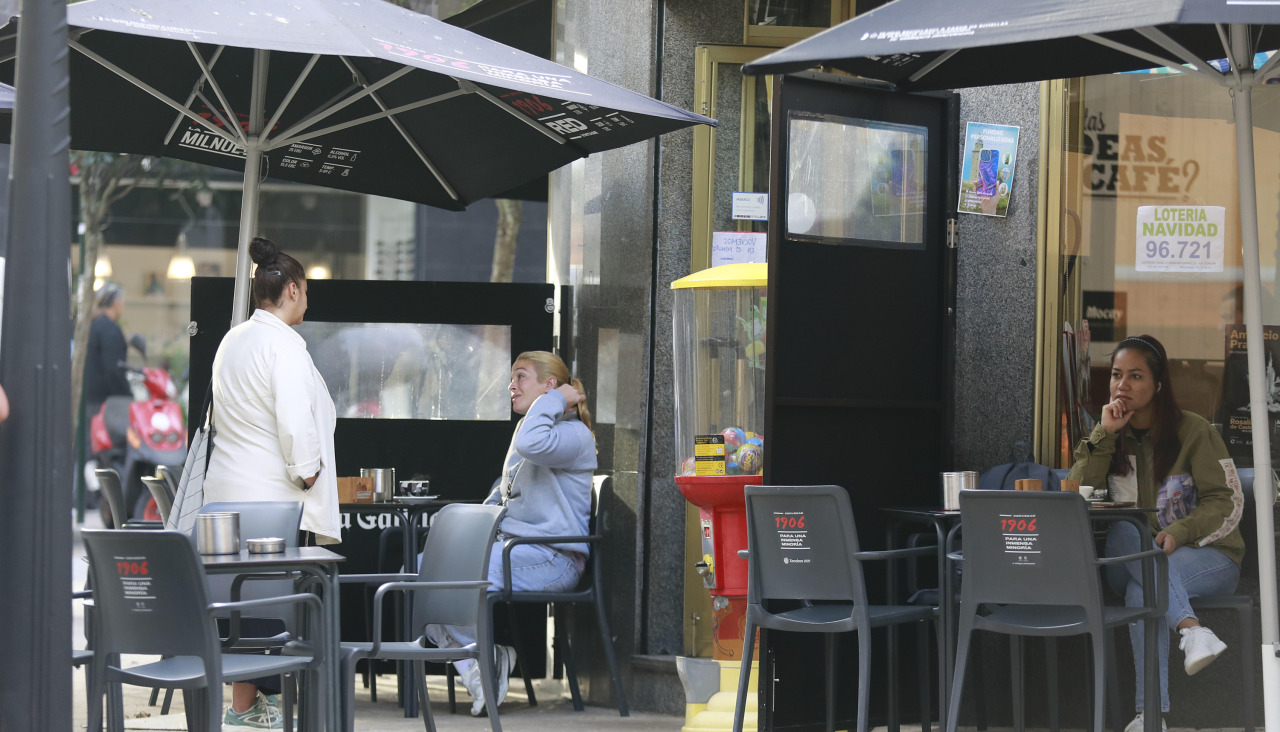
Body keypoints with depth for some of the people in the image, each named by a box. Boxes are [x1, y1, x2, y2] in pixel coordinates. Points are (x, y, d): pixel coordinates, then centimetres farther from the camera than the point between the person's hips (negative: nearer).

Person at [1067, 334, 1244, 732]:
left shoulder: (1194, 431, -2)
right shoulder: (1110, 435, 11)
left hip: (1210, 557, -3)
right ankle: (1191, 627, -45)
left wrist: (1178, 533, -23)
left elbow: (1227, 501, -6)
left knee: (1143, 589, -35)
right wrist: (1104, 435, -9)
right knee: (1123, 533, -35)